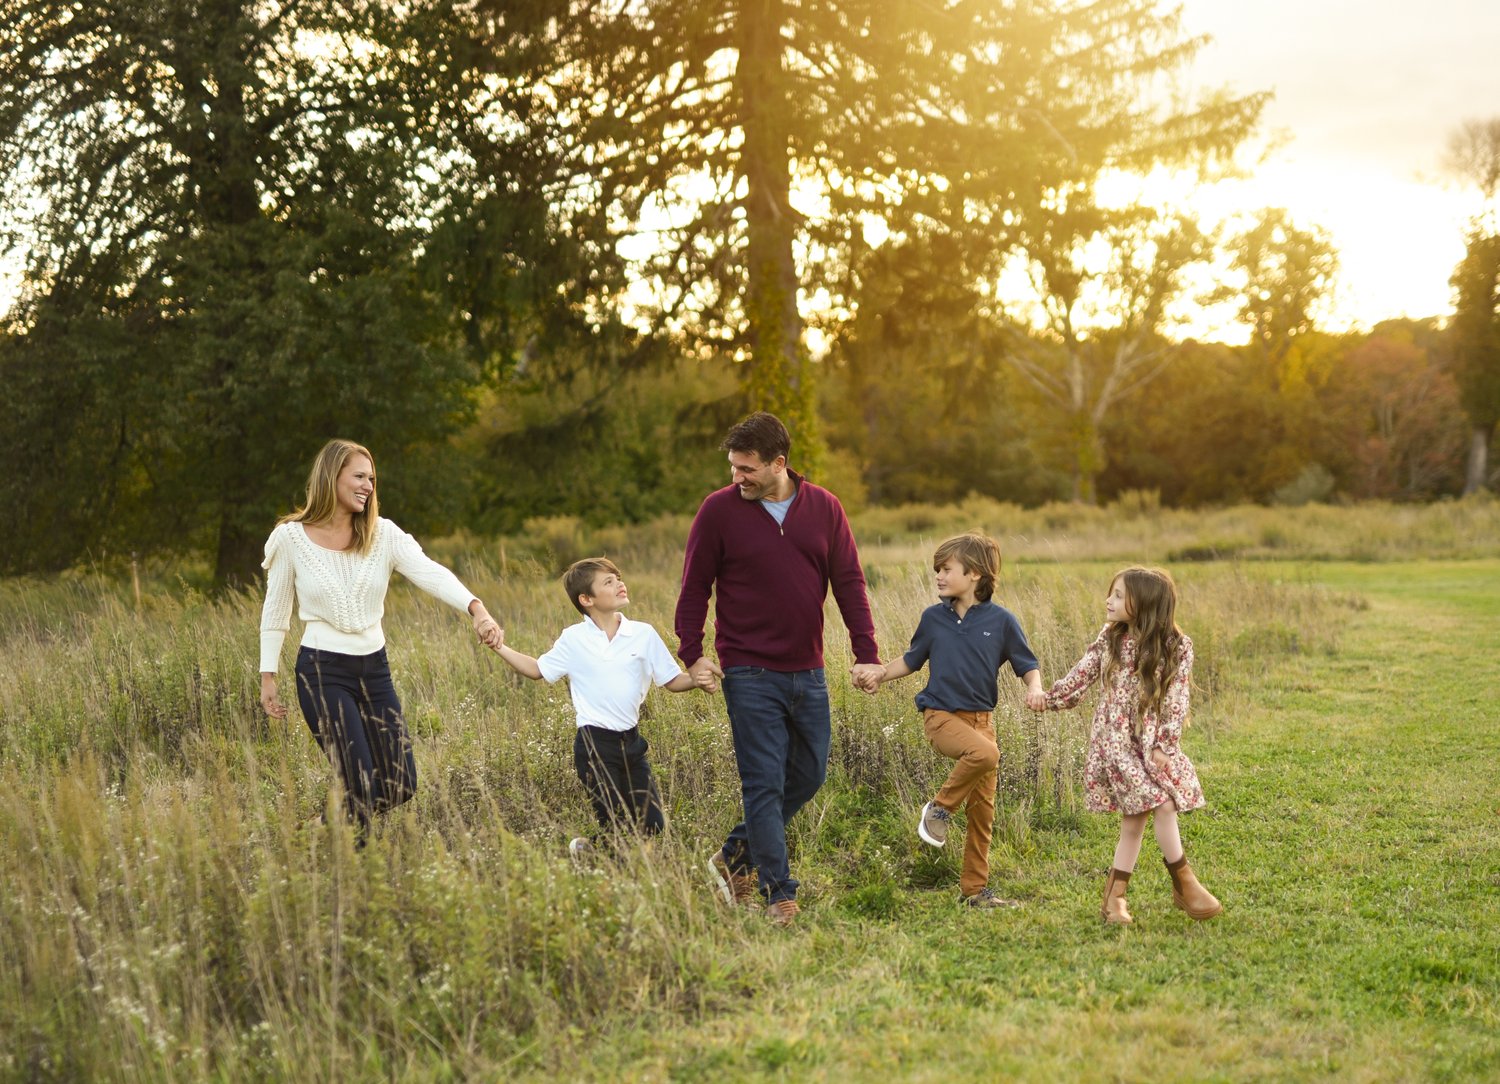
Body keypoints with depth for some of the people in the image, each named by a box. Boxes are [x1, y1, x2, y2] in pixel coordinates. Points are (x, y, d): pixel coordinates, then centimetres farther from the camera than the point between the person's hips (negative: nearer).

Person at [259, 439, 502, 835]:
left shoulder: (383, 534, -1)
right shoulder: (290, 538, -6)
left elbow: (431, 573, -18)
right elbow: (275, 612, 3)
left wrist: (476, 609, -35)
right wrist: (267, 678, 3)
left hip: (374, 667, 4)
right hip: (322, 671, -4)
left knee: (400, 786, 7)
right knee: (362, 788, -9)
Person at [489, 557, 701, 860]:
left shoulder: (644, 634, 2)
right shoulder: (573, 639, -1)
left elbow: (672, 681, 4)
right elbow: (537, 670, 11)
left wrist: (696, 680, -17)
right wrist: (499, 646, 1)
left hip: (631, 741, 3)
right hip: (594, 744, -3)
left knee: (653, 828, 3)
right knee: (618, 833, -4)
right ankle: (584, 849, 26)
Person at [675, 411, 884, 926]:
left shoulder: (824, 508, 2)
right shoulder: (719, 509, -5)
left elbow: (849, 583, 3)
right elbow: (695, 588, 0)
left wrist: (866, 653, -4)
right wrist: (691, 653, -10)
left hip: (807, 671, 4)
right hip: (749, 674, -4)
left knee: (808, 775, 11)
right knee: (764, 783, -3)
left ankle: (735, 857, 26)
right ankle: (777, 893, 4)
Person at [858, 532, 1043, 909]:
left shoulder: (1000, 620, -2)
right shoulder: (933, 618, 2)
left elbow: (1027, 666, 3)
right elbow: (913, 659, 16)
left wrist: (1036, 689, -17)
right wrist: (881, 675, 1)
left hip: (980, 717, 2)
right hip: (941, 714, -2)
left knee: (982, 808, 5)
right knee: (985, 753, -34)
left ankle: (974, 888, 17)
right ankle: (940, 808, -11)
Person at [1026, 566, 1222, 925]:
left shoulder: (1176, 646, -4)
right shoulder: (1109, 639, 1)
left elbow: (1176, 700, -6)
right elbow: (1081, 676, 7)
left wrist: (1165, 745, -12)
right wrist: (1048, 698, -7)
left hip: (1153, 743, 1)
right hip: (1115, 740, -1)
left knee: (1133, 821, 2)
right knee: (1162, 805, -13)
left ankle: (1114, 898, 15)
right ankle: (1185, 885, 2)